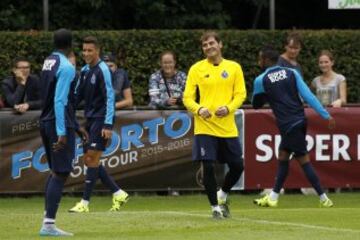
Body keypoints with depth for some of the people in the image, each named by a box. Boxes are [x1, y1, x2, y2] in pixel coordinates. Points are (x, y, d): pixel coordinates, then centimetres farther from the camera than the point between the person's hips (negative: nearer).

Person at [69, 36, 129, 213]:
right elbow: (77, 95, 19)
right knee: (88, 159, 7)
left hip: (100, 119, -9)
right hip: (90, 119, 9)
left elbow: (109, 97, -16)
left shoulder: (102, 70, -12)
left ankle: (85, 203, -9)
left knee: (92, 158, -10)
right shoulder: (85, 70, 13)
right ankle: (118, 194, 15)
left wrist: (108, 125, -20)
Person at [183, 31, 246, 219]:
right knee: (208, 166, -8)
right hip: (205, 126, -2)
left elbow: (240, 94, 4)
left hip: (228, 127, 2)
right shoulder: (196, 69, 2)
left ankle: (222, 196, 32)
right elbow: (188, 97, 1)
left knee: (237, 166, 4)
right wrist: (199, 109, -19)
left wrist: (228, 108, -14)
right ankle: (215, 207, 8)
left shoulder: (234, 68, 6)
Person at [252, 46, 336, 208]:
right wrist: (326, 115, -2)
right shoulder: (291, 73, 6)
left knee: (303, 160, -2)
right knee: (282, 156, 15)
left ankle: (323, 198, -4)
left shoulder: (260, 80, -3)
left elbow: (256, 105, 11)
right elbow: (308, 96, -1)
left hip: (288, 125, -6)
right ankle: (273, 197, 19)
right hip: (299, 120, 6)